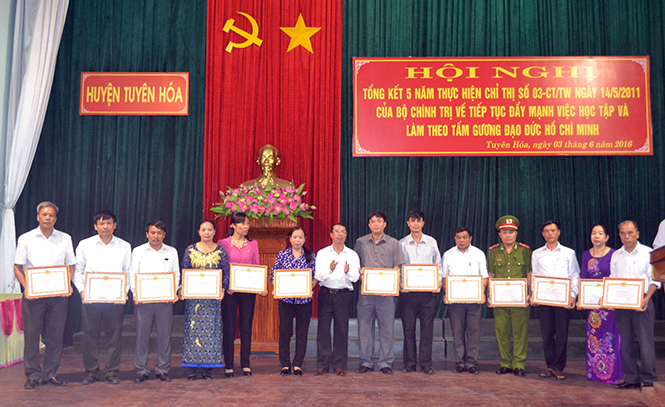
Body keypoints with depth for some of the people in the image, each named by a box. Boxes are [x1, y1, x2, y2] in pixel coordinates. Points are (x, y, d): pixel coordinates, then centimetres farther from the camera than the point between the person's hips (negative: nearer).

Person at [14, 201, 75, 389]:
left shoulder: (65, 239, 10)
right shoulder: (26, 239, 6)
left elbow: (71, 266, 12)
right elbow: (17, 267, 5)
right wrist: (26, 287, -9)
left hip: (58, 294, 1)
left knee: (56, 334, 3)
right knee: (31, 334, 0)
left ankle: (50, 374, 13)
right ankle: (33, 375, 10)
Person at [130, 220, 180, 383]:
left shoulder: (172, 252, 11)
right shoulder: (138, 251, 8)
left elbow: (176, 275, 10)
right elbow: (132, 275, 4)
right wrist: (136, 294, -10)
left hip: (165, 299, 1)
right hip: (143, 299, -1)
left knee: (165, 334, 3)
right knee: (142, 334, 0)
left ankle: (163, 370, 13)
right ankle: (141, 370, 11)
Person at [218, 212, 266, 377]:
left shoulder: (253, 244, 9)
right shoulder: (223, 243, 2)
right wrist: (226, 286, -14)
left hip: (248, 290, 2)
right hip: (229, 290, -2)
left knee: (246, 327, 6)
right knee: (229, 327, 2)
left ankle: (245, 364, 15)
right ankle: (228, 365, 11)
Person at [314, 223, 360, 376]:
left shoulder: (352, 255, 9)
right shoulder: (322, 253, 7)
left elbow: (355, 278, 2)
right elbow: (318, 276, -2)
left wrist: (348, 272, -19)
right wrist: (329, 269, -20)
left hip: (344, 294, 0)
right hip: (325, 293, 0)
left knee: (342, 329, 1)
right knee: (323, 328, 0)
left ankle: (339, 365, 11)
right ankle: (322, 364, 9)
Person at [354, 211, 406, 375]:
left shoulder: (393, 243, 7)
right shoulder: (360, 243, 9)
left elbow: (398, 268, 4)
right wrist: (359, 271, -7)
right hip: (365, 292, 1)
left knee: (387, 327, 1)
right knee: (364, 327, 3)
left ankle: (385, 363, 12)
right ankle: (366, 362, 15)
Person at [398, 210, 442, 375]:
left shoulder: (431, 242, 8)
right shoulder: (401, 244, 6)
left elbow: (438, 265, 12)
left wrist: (439, 281, -3)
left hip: (428, 291, 0)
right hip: (408, 291, 0)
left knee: (427, 327, 1)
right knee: (408, 327, 4)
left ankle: (426, 364, 9)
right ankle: (409, 363, 14)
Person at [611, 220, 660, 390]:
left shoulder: (647, 253, 0)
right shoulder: (616, 256, 12)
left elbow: (655, 279, -4)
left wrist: (647, 298, -18)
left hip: (641, 303, -4)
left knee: (645, 342, -3)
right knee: (625, 342, 6)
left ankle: (648, 379, 6)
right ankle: (632, 378, 14)